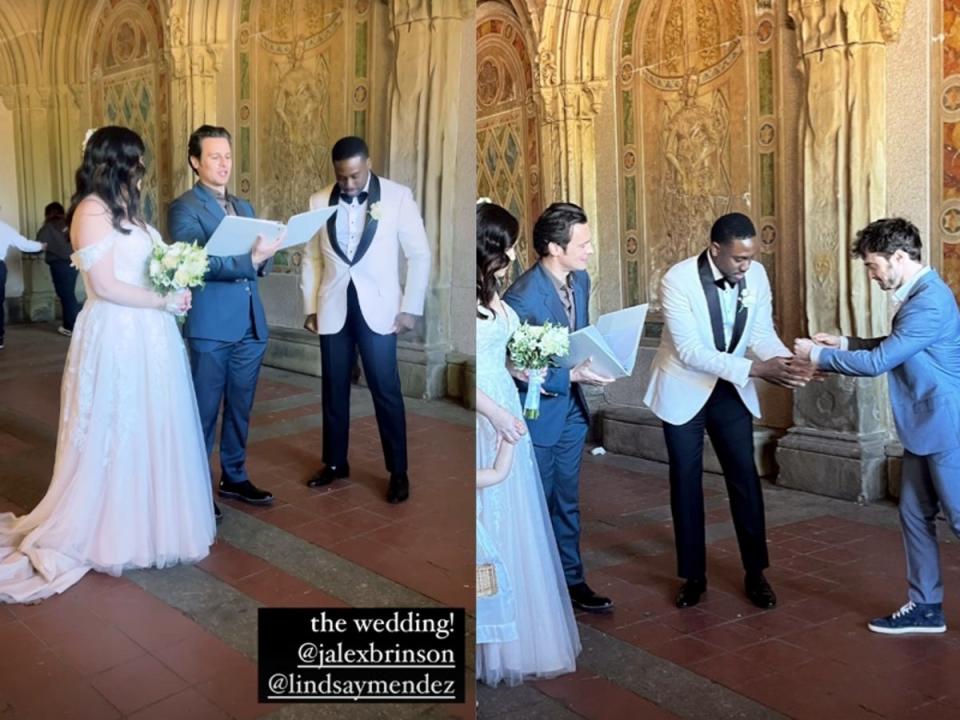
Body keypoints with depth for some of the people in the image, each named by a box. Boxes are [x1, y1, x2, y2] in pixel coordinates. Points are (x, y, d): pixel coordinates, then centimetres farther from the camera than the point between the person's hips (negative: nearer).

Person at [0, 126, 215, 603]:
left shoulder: (123, 207, 15)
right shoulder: (92, 210, -13)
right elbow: (105, 286, -18)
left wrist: (175, 289, 0)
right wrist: (164, 301, -12)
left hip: (147, 335, 9)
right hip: (117, 337, -9)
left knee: (148, 431, 14)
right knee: (117, 436, 3)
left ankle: (145, 521, 28)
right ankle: (110, 532, 17)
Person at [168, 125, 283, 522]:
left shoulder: (244, 206, 16)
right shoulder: (184, 208, -6)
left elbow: (257, 262, 12)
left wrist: (266, 255, -11)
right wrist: (251, 258, -28)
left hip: (250, 324, 7)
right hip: (211, 326, -6)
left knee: (240, 408, 15)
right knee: (204, 411, 2)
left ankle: (234, 477, 27)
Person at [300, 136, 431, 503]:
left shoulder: (398, 196, -5)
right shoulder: (319, 201, 3)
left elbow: (419, 254, -3)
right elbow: (311, 258, 9)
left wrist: (410, 307, -7)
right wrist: (310, 307, 5)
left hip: (378, 307, -3)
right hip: (333, 308, 3)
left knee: (386, 390, 0)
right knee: (334, 389, 11)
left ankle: (398, 471, 11)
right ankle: (335, 462, 26)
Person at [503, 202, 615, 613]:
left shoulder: (580, 279, -1)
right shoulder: (522, 298, -26)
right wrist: (572, 375, -27)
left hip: (572, 410, 7)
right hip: (538, 415, -7)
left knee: (567, 503, 19)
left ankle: (571, 580, 34)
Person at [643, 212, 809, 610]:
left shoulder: (756, 275, -10)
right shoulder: (677, 280, -25)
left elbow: (763, 333, -6)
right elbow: (689, 350, -30)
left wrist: (790, 362, -27)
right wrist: (756, 369, -36)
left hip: (731, 390, 4)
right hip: (684, 391, -3)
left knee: (745, 478, 4)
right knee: (686, 482, 6)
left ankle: (755, 573, 19)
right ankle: (693, 575, 20)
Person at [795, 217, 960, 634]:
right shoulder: (919, 294, 10)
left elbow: (878, 362, -25)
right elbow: (893, 348, 21)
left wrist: (817, 355, -14)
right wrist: (843, 344, 9)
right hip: (924, 427, 10)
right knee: (915, 515, 13)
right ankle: (925, 607, 23)